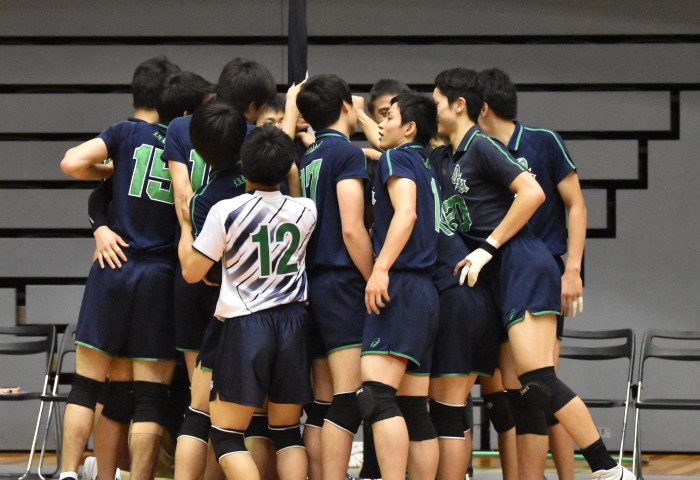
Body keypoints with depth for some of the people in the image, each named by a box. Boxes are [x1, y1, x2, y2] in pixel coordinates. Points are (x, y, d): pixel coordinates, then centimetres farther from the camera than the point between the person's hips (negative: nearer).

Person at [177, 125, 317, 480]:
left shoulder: (226, 211, -11)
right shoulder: (305, 211, 1)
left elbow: (192, 271, -3)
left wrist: (185, 226, 12)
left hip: (245, 324, -4)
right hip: (293, 322, 4)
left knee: (226, 434, 0)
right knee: (287, 432, 12)